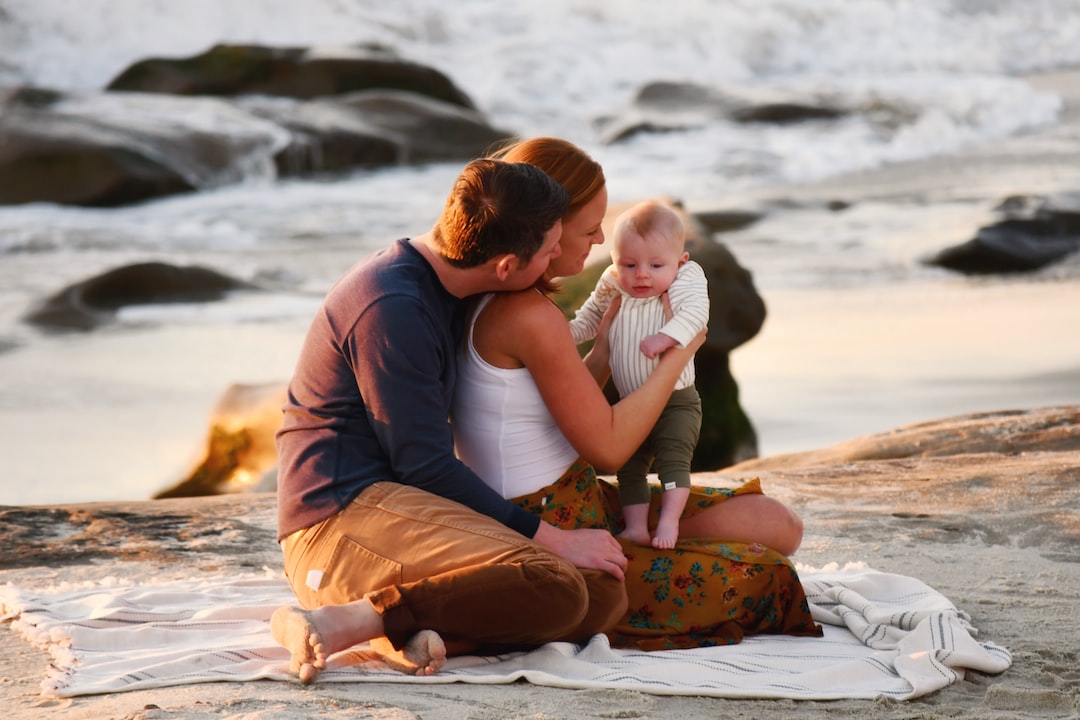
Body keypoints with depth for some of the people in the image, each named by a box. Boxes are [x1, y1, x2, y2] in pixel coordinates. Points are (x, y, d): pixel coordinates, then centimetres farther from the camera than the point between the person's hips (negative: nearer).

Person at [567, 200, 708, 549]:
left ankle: (669, 521, -16)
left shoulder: (685, 281, -12)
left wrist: (665, 337, -42)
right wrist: (568, 332, 3)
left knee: (672, 456, -19)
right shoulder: (612, 288, 2)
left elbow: (695, 311, -30)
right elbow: (591, 317, 19)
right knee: (629, 465, 8)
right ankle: (636, 527, 13)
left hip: (676, 400, -6)